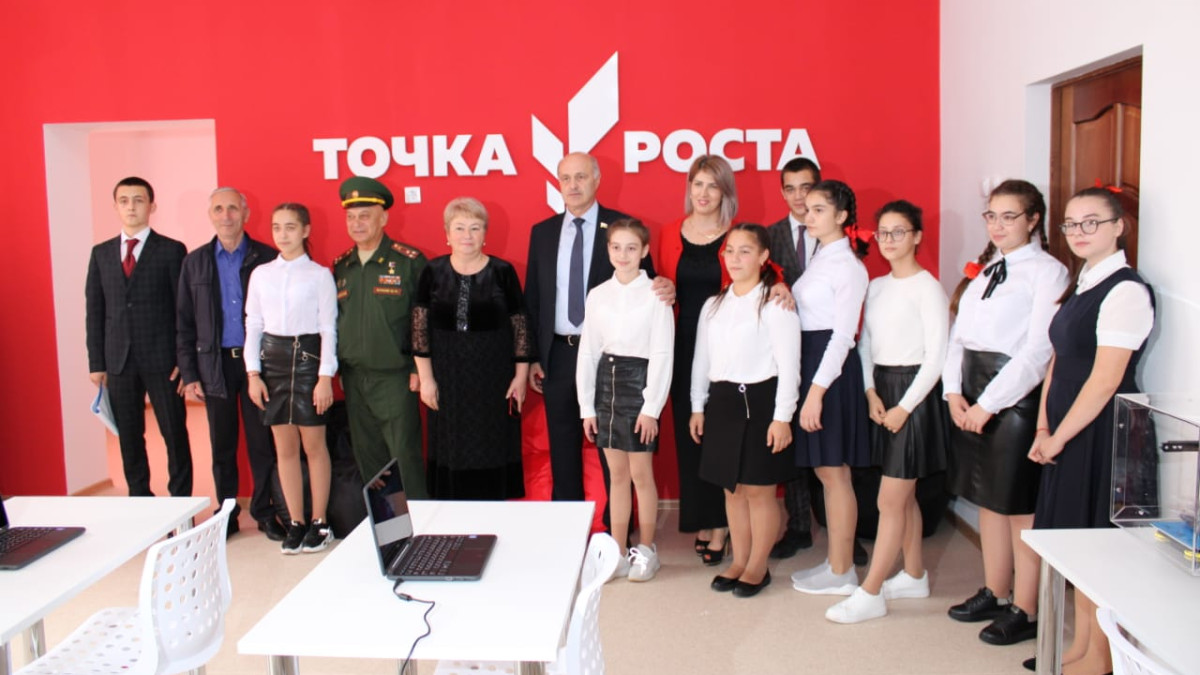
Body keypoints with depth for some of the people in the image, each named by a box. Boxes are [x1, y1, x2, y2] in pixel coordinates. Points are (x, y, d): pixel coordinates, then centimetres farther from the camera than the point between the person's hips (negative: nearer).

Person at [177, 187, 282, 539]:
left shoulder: (267, 258, 0)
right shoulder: (195, 262, 7)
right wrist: (189, 374, 2)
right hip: (215, 364, 2)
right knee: (222, 445, 9)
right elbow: (184, 323, 8)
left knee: (262, 442, 4)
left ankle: (265, 511, 16)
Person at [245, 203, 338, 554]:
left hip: (308, 357, -3)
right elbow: (253, 326, 9)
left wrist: (325, 377, -10)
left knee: (313, 445, 3)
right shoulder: (261, 274, 7)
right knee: (285, 448, 8)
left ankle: (319, 522, 16)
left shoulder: (320, 275, -3)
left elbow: (328, 328, -5)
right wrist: (253, 374, 1)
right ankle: (296, 523, 19)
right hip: (273, 358, 4)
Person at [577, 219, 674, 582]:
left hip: (640, 382, -4)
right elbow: (587, 352, 7)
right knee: (617, 474, 13)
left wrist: (652, 408, -13)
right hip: (606, 382, 4)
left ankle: (645, 550, 22)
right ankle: (617, 552, 23)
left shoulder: (655, 294, -8)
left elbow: (662, 354, -9)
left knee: (641, 474, 5)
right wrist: (586, 406, 4)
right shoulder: (597, 295, 5)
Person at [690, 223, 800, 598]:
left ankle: (758, 567, 20)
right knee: (733, 489, 13)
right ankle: (739, 562, 27)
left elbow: (788, 366, -11)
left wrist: (782, 416, -14)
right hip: (722, 401, 6)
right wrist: (698, 407, 13)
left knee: (759, 490, 3)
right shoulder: (713, 305, 11)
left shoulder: (775, 304, -8)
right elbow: (702, 359, 15)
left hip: (760, 401, -6)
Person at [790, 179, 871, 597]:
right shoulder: (820, 258, 14)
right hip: (807, 362, 9)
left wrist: (817, 391, -19)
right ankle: (836, 563, 24)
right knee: (824, 471, 13)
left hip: (832, 367, -9)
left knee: (834, 473, -1)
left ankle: (841, 573, 11)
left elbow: (843, 334, -17)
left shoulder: (848, 266, -12)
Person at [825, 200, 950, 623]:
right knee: (903, 495, 16)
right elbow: (866, 343, 11)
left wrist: (904, 406, -15)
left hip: (913, 392, -7)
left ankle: (870, 593, 1)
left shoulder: (927, 288, -10)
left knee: (890, 500, -4)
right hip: (881, 389, 7)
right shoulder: (877, 287, 11)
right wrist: (871, 393, -4)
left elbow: (936, 357, -13)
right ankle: (914, 576, 30)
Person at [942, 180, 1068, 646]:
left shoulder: (1047, 272, -9)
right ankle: (994, 593, 30)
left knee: (1020, 507, 2)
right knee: (987, 499, 16)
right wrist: (954, 392, -2)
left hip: (1015, 398, -7)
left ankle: (1025, 612, 15)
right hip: (971, 398, 7)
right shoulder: (982, 270, 14)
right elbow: (958, 334, 11)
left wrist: (989, 404, -17)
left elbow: (1038, 352, -16)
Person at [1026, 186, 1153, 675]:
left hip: (1103, 432, -9)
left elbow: (1105, 379, -20)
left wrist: (1058, 436, -14)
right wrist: (1044, 427, 4)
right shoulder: (1082, 285, 12)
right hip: (1068, 432, 9)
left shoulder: (1125, 291, -16)